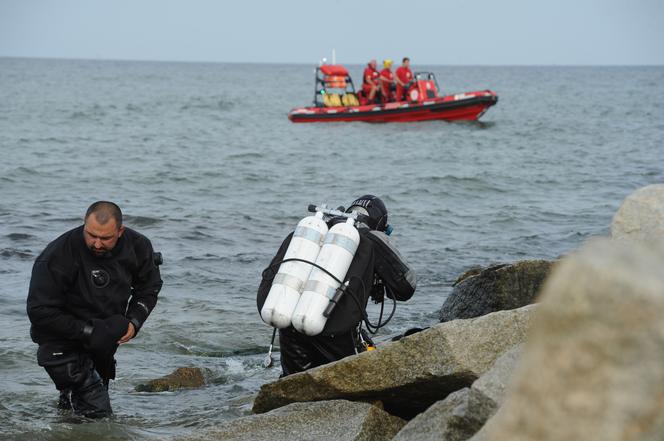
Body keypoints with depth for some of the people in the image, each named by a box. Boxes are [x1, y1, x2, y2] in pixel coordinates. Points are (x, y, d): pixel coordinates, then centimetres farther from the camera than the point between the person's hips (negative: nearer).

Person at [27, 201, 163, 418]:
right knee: (96, 412, -14)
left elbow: (148, 288, 6)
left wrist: (134, 322, -11)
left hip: (105, 341, 6)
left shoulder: (137, 246, -11)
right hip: (63, 344, -6)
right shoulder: (57, 256, -28)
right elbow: (39, 311, -26)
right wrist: (88, 333, -27)